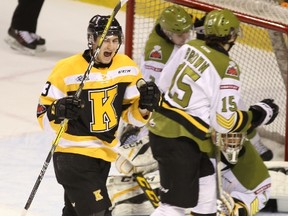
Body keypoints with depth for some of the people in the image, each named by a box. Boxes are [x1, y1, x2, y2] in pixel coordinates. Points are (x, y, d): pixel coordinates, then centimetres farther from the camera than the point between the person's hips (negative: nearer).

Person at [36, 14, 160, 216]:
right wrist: (59, 112, -33)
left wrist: (145, 105, -15)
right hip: (73, 154, -6)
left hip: (105, 154, 6)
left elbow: (133, 115, 6)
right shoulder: (67, 71, -18)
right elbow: (43, 115, -12)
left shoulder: (127, 68, -2)